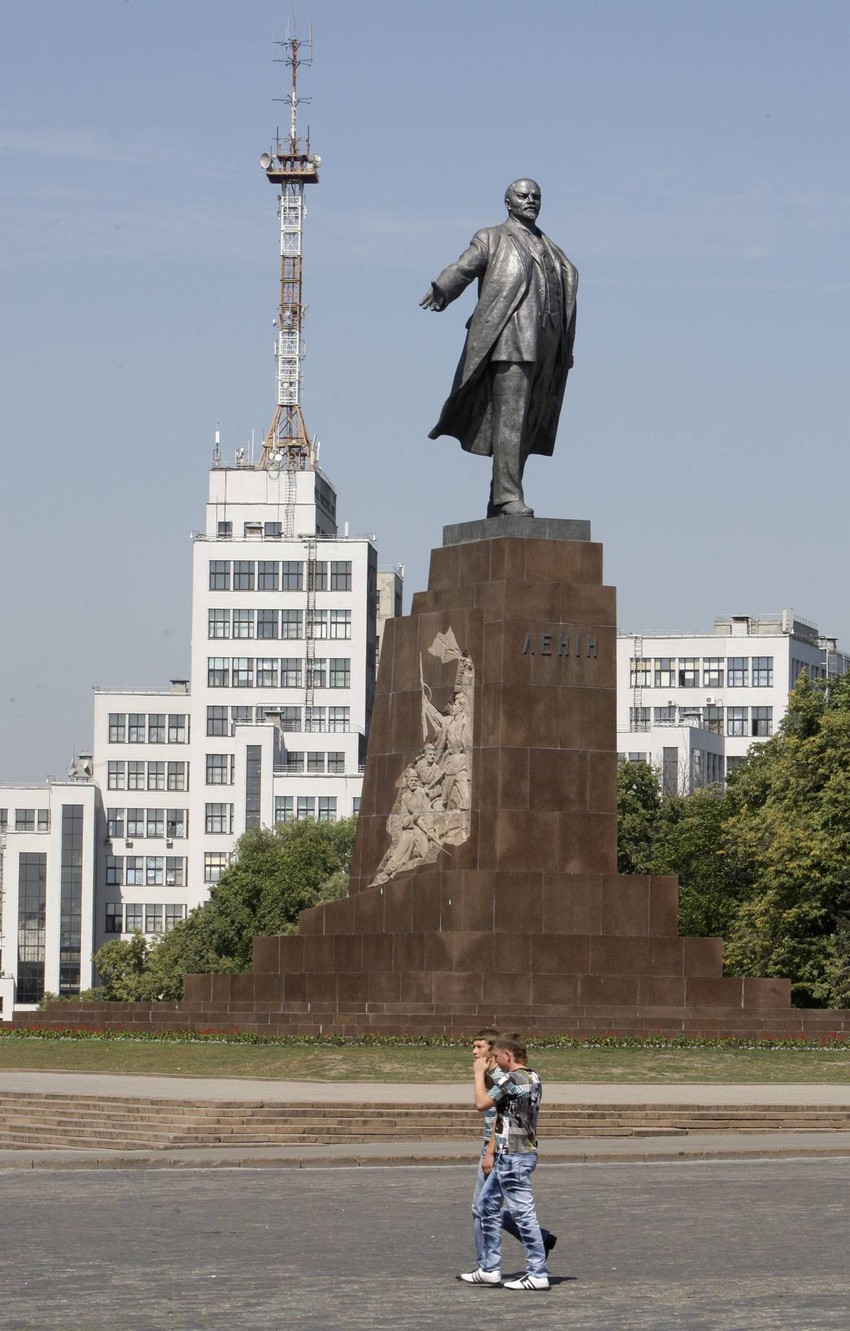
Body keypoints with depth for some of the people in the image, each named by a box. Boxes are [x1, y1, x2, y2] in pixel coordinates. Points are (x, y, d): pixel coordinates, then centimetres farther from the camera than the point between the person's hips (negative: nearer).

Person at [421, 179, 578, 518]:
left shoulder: (549, 249, 26)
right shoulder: (491, 239, 10)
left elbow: (567, 284, 22)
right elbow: (462, 268, -5)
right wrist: (441, 291, -29)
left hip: (545, 347, 6)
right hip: (509, 340, -6)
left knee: (528, 426, 3)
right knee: (509, 418, -15)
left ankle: (499, 503, 6)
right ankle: (508, 497, -21)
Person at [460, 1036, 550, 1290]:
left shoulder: (510, 1079, -17)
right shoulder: (533, 1079, 12)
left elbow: (482, 1104, -18)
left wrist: (479, 1073, -6)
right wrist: (485, 1075, 16)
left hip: (513, 1157, -10)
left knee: (523, 1212, -7)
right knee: (487, 1205, 17)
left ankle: (538, 1274, -6)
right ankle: (489, 1269, 19)